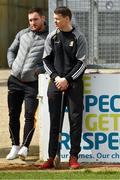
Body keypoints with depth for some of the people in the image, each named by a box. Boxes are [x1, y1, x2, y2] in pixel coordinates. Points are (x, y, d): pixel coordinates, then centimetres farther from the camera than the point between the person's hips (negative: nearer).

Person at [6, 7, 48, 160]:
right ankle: (15, 146, 17)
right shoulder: (22, 34, 12)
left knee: (30, 116, -8)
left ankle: (25, 147, -6)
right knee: (13, 115, 8)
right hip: (15, 80, 5)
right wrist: (12, 64, 8)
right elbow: (11, 50, 24)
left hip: (32, 83, -5)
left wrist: (40, 70, -15)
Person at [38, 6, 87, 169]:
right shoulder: (52, 37, 8)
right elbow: (46, 59, 10)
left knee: (75, 119, -4)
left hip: (74, 82, -3)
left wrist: (67, 79, -11)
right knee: (54, 120, 2)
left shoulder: (79, 38, -2)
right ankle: (51, 158, 4)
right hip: (56, 82, 3)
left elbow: (82, 63, -4)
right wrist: (56, 77, -4)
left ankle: (74, 157, 0)